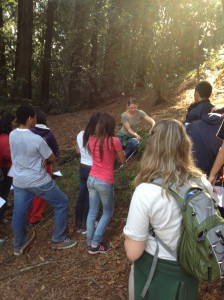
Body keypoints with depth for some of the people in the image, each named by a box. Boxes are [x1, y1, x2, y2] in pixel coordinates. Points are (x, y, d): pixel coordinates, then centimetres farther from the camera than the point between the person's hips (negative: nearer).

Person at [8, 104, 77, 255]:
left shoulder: (12, 135, -4)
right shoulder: (37, 139, -24)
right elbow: (52, 158, -10)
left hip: (19, 180, 7)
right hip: (38, 181, -6)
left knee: (19, 212, 18)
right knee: (62, 203, 10)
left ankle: (18, 245, 37)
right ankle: (59, 240, 19)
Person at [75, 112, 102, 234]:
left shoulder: (81, 135, -2)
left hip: (82, 168, 6)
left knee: (82, 195, 18)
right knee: (90, 198, 10)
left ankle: (78, 224, 33)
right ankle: (85, 226, 25)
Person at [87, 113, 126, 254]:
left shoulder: (92, 140, 1)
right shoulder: (114, 141, -16)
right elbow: (122, 160, -4)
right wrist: (120, 152, 14)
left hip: (92, 179, 6)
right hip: (105, 182, -5)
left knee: (92, 212, 17)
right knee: (108, 212, 15)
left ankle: (90, 243, 28)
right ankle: (95, 245, 16)